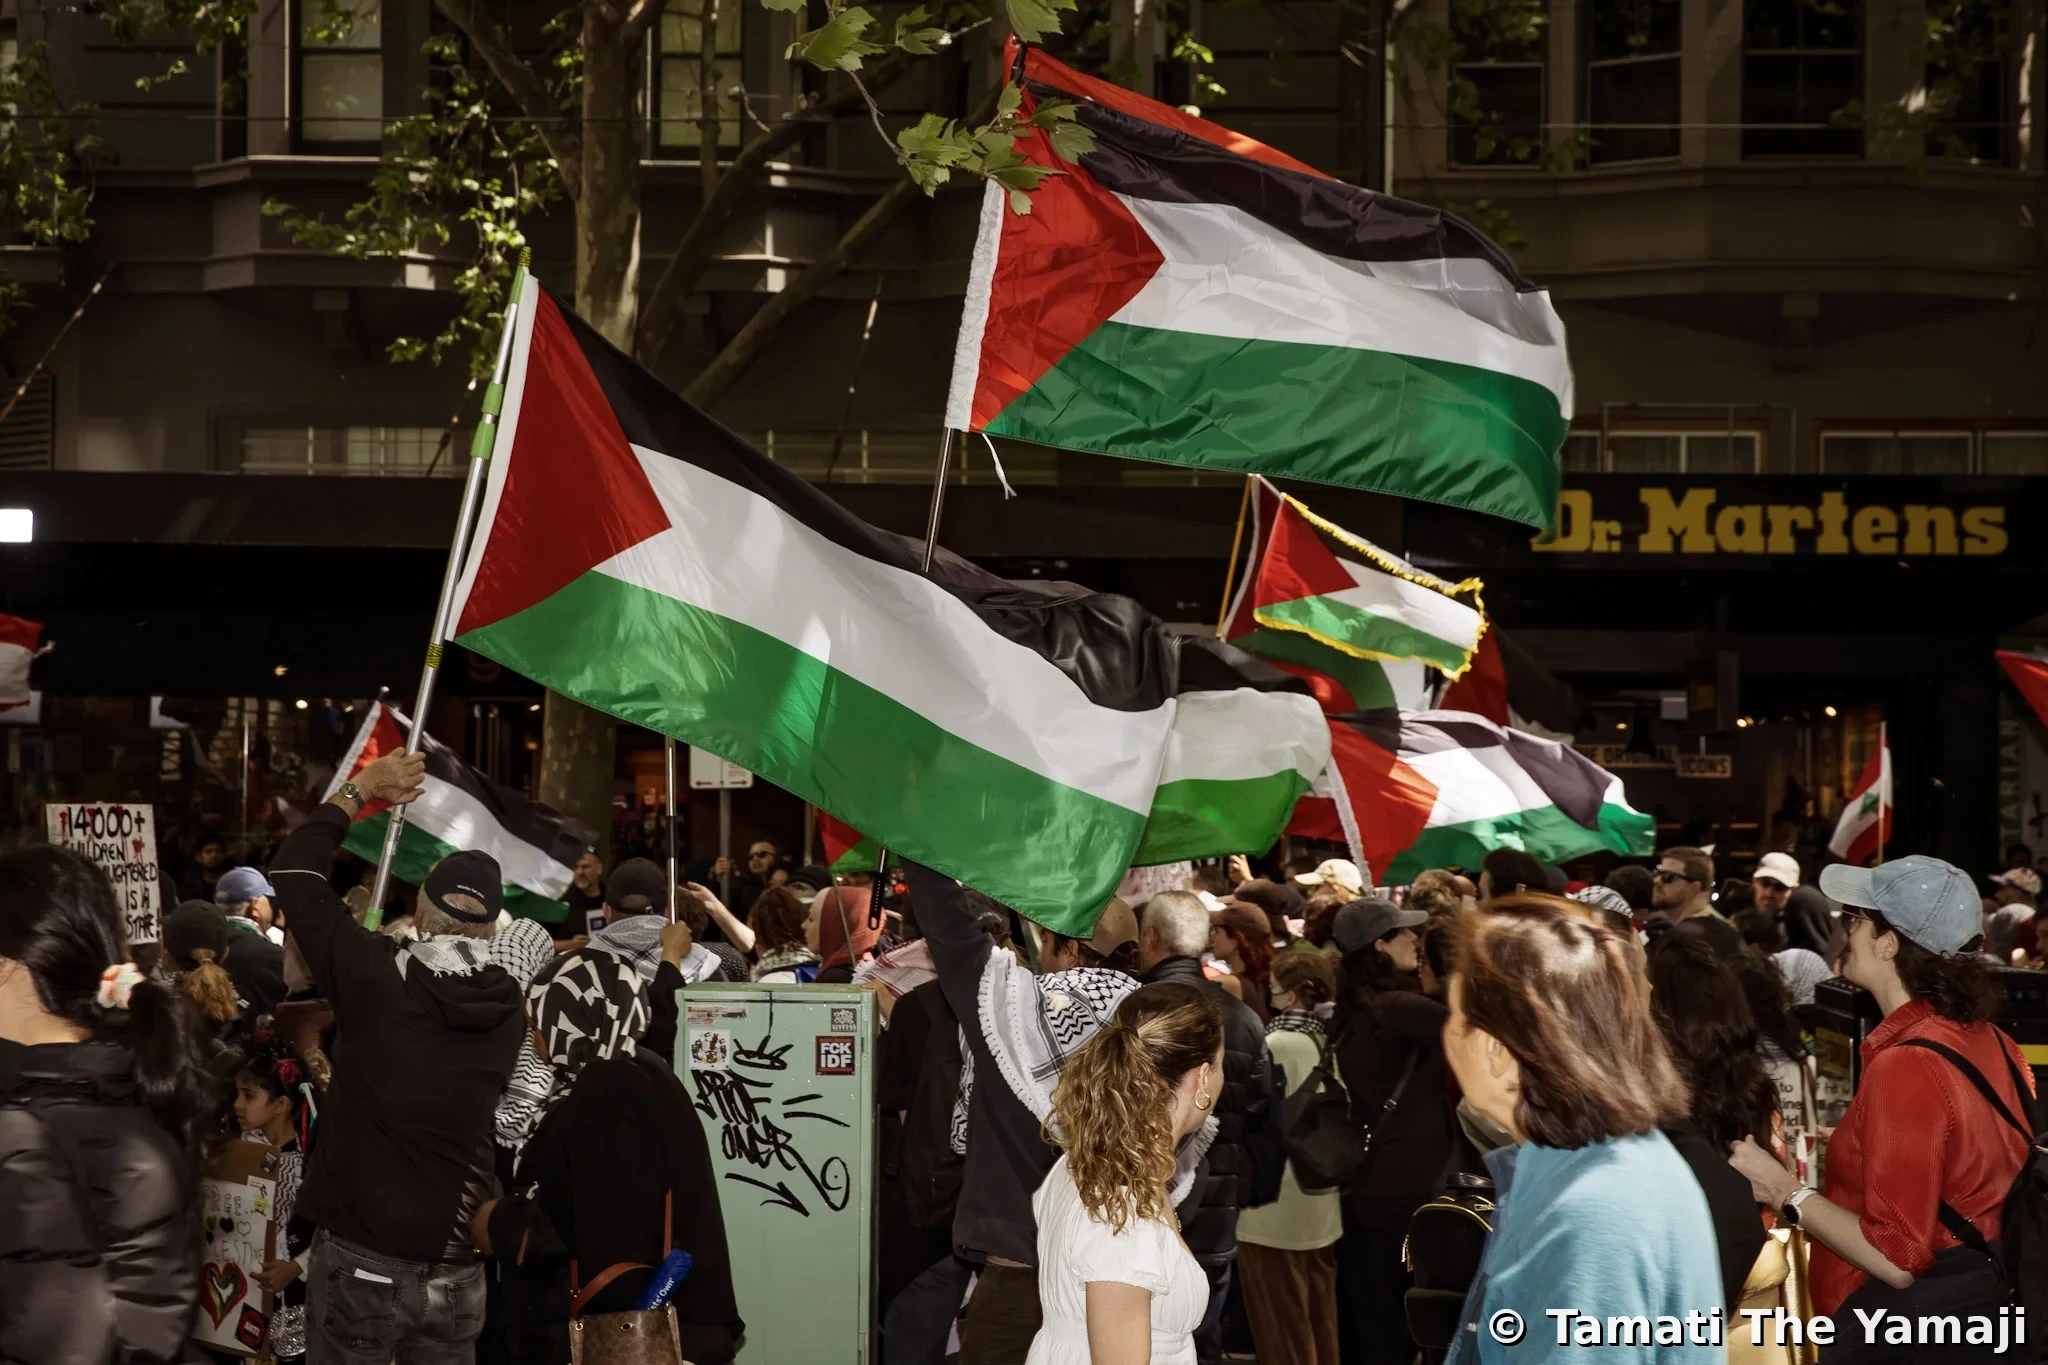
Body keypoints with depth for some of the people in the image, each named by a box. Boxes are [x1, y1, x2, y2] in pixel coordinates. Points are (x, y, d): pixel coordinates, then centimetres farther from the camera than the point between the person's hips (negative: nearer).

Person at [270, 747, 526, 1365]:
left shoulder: (376, 976, -11)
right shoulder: (507, 1008, -1)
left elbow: (292, 871, 0)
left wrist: (359, 790, 11)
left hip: (360, 1258, -3)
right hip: (455, 1268, 3)